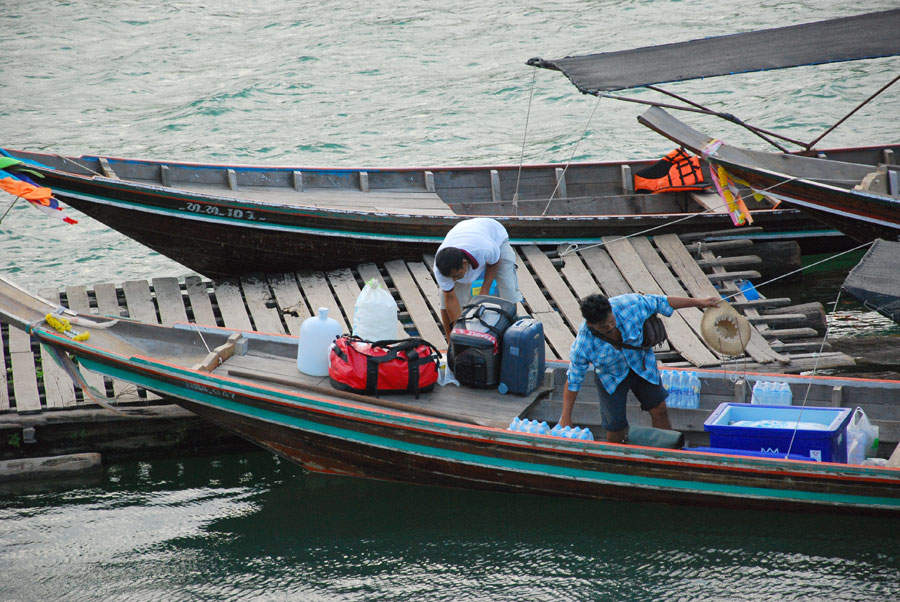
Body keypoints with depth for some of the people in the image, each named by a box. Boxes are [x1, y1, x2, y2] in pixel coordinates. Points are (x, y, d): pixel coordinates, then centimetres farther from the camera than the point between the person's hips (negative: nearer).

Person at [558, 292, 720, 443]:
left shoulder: (628, 304, -31)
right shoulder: (583, 344, -33)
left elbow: (660, 302, -15)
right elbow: (573, 380, -22)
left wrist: (699, 302, -10)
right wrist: (566, 418, -18)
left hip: (640, 364, 3)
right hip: (611, 376, -3)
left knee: (659, 410, 3)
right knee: (616, 426, -5)